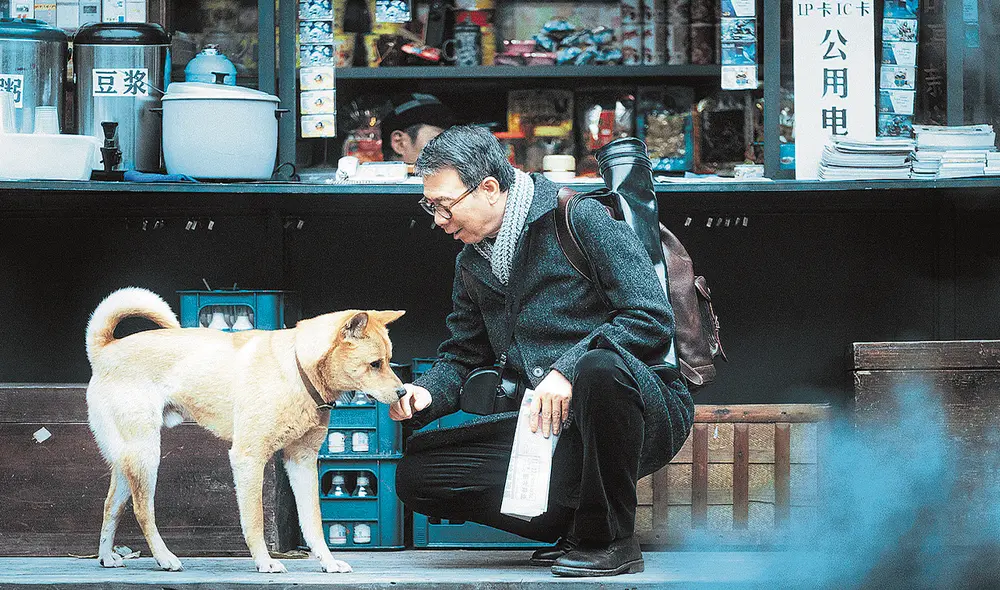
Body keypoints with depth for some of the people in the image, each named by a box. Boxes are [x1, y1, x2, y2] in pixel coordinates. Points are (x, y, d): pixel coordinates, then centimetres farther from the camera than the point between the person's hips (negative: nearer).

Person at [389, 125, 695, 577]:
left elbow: (652, 320, -18)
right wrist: (427, 393, -2)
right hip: (555, 426, 7)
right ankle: (575, 524, -1)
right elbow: (462, 356, 21)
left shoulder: (581, 219, -11)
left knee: (599, 367, -42)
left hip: (647, 414, -7)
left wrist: (569, 369, -27)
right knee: (416, 473, -5)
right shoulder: (472, 263, 13)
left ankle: (611, 539, -22)